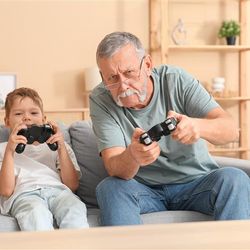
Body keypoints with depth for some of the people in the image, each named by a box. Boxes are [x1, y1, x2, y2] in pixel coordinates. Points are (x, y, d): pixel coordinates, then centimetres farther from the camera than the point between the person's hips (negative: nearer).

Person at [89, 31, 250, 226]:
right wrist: (132, 156, -45)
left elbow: (231, 130, -18)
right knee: (109, 188, -29)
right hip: (145, 190, 0)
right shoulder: (100, 99, -10)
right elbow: (115, 169, -19)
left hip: (196, 183, 1)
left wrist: (198, 126, -42)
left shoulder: (177, 80, -10)